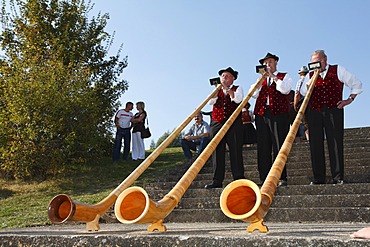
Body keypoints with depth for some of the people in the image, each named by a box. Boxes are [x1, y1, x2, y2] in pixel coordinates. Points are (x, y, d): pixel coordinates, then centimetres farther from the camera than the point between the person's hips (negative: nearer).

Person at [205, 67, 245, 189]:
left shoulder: (237, 88, 14)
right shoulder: (217, 90, 22)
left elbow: (238, 99, -8)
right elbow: (210, 101, 3)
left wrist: (227, 89, -8)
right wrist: (218, 88, -2)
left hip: (234, 123, -3)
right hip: (217, 123, 3)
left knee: (236, 150, -8)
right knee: (217, 151, -3)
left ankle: (239, 178, -6)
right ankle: (217, 181, -2)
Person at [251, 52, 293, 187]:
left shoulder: (284, 76, 15)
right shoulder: (261, 80, 26)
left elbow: (285, 89, -6)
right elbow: (254, 94, 10)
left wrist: (273, 77, -2)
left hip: (278, 114, -4)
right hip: (261, 114, 4)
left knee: (279, 146, -8)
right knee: (263, 147, -1)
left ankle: (281, 177, -5)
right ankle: (265, 179, 1)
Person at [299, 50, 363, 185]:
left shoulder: (337, 70, 11)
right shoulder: (310, 75, 18)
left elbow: (356, 84, 13)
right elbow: (302, 93, 7)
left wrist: (349, 99, 4)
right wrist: (308, 85, -10)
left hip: (334, 111, -2)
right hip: (314, 112, 3)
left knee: (335, 143, -7)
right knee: (315, 144, -3)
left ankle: (338, 177, -3)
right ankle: (319, 178, 1)